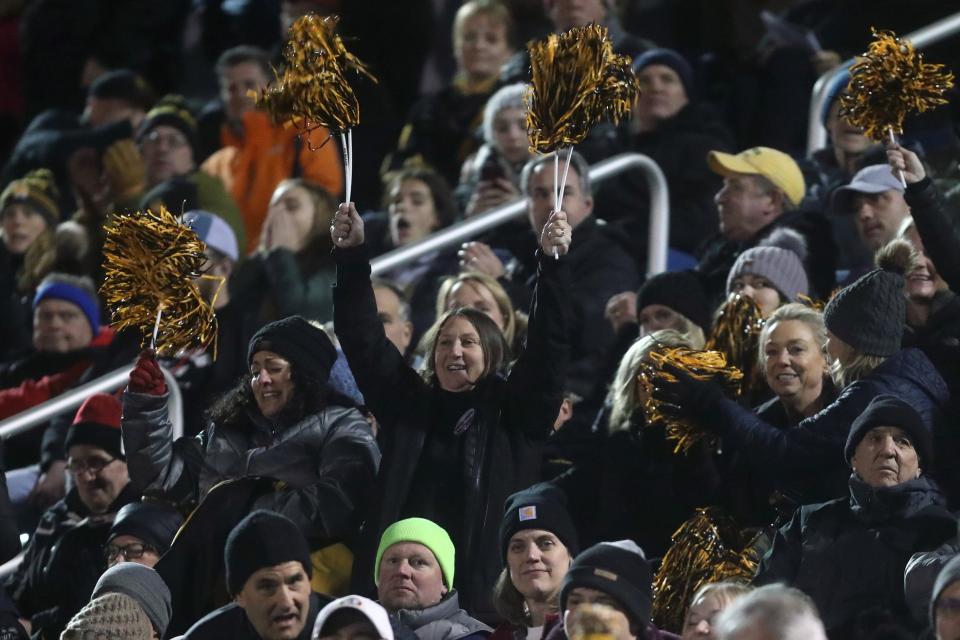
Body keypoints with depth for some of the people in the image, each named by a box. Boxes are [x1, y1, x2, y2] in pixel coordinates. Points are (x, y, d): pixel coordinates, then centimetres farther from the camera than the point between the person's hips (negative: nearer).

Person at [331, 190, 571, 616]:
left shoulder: (512, 412, 8)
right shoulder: (408, 405, 13)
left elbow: (547, 345, -1)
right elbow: (364, 341, 10)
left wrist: (552, 263, -12)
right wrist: (351, 255, 1)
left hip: (483, 588, -2)